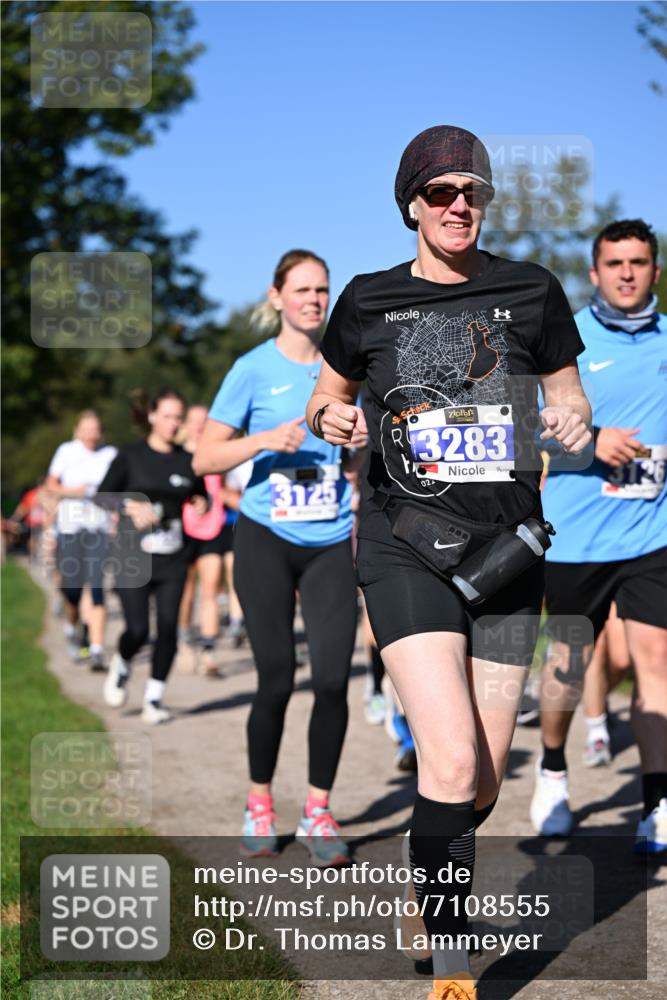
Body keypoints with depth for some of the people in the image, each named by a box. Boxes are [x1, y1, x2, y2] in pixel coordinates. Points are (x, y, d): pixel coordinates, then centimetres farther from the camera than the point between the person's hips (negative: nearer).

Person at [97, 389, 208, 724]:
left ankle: (154, 698, 10)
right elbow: (102, 495, -2)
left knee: (168, 627, -3)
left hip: (173, 560, 3)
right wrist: (131, 506, -20)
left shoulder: (187, 461, 7)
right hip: (133, 558, -3)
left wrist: (202, 503, -2)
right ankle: (120, 667, 25)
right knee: (138, 630, -9)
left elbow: (201, 493, 21)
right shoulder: (130, 456, -1)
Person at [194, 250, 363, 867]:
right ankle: (259, 806, 19)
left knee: (332, 678, -6)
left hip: (332, 543, 2)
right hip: (266, 540, -2)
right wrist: (267, 439, -19)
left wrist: (364, 442, -3)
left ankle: (318, 814, 9)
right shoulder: (254, 369, -2)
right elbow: (204, 458, -5)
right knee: (276, 679, -1)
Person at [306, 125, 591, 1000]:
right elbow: (328, 396, 18)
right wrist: (329, 421, -5)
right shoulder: (370, 301, 5)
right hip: (408, 544, -2)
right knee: (452, 761, -18)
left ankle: (434, 884, 38)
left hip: (507, 546, 2)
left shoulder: (532, 292, 5)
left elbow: (569, 395, 14)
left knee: (484, 778, 6)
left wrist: (575, 421, -9)